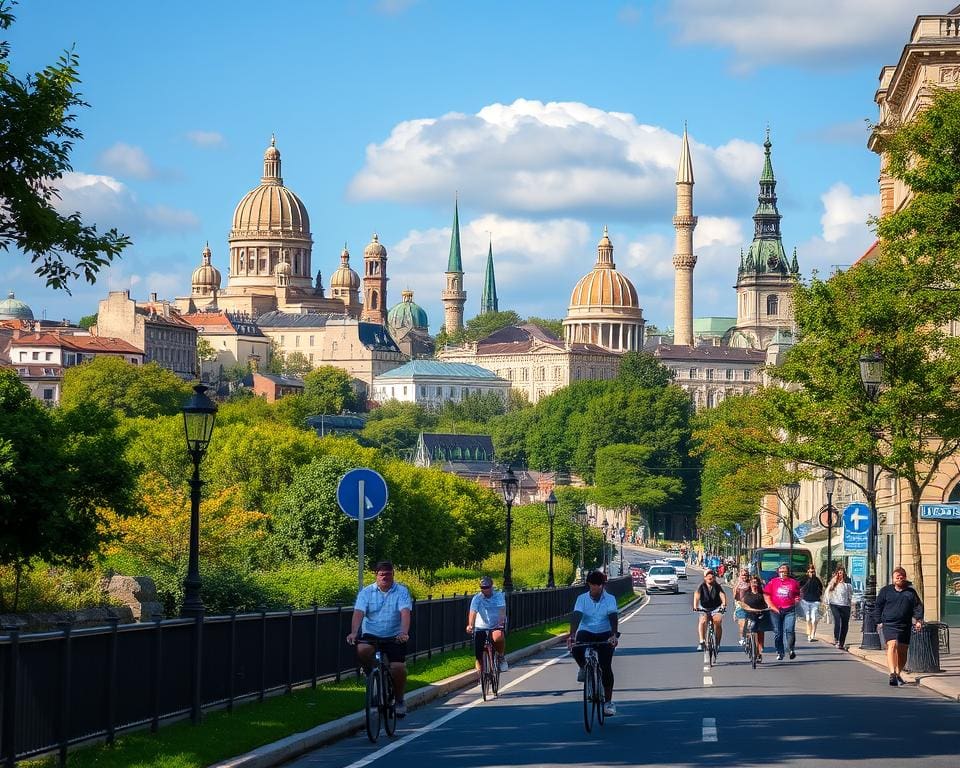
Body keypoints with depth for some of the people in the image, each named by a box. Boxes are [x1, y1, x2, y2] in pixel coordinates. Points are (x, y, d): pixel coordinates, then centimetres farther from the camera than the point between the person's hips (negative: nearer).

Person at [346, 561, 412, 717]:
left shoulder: (401, 591, -2)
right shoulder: (366, 592, 1)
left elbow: (405, 613, -17)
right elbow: (358, 613, -12)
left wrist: (404, 633, -35)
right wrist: (353, 632, -30)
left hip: (394, 637, -1)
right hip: (371, 634, 1)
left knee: (398, 668, -15)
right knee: (362, 650, -32)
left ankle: (399, 700, 10)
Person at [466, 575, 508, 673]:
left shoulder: (499, 596, -5)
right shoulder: (477, 598, -6)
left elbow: (502, 609, -19)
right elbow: (473, 612, -19)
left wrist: (501, 621, -39)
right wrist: (470, 625, -37)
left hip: (497, 626, -1)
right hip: (480, 627, 1)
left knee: (498, 637, -35)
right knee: (478, 654, -7)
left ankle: (501, 656, -6)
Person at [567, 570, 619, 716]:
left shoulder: (610, 599, -7)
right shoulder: (582, 599, -6)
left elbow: (613, 617, -20)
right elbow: (576, 617, -19)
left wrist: (614, 635, -38)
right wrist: (572, 635, -36)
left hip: (604, 635, -1)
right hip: (586, 632, 1)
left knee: (606, 667, -13)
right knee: (576, 649, -32)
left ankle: (608, 701, -2)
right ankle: (583, 668, 3)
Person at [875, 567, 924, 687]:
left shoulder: (911, 592, 12)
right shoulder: (886, 591, 7)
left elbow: (918, 606, 11)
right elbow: (878, 606, 10)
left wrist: (918, 620, -4)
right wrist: (879, 621, 3)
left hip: (905, 626, 3)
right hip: (889, 625, -3)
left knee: (902, 651, 6)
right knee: (892, 645, -22)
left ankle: (898, 674, 23)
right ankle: (892, 673, -31)